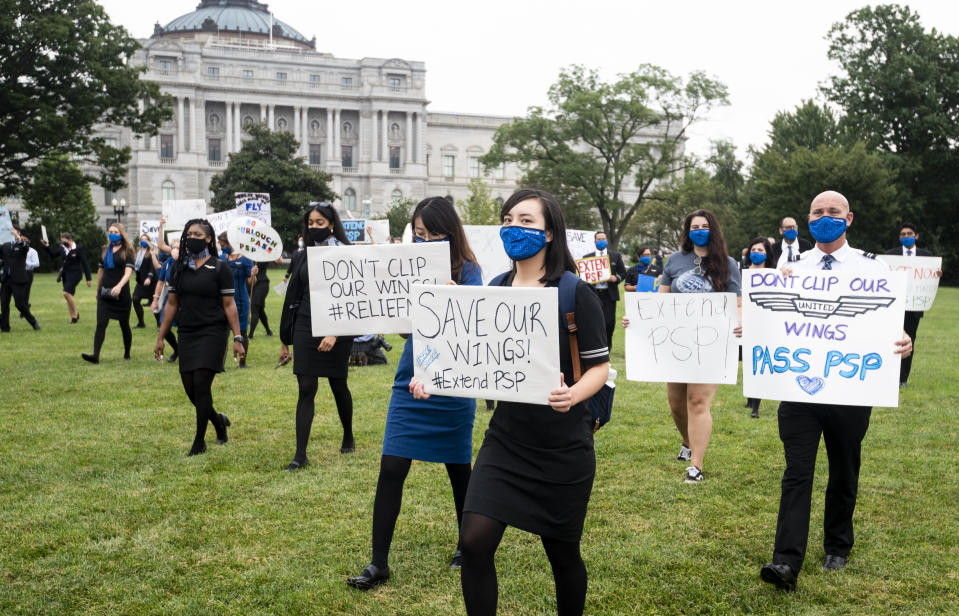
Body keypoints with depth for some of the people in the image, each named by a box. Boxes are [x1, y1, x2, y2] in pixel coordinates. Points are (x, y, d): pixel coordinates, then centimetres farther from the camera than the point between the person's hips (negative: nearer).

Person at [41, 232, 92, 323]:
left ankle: (75, 313, -7)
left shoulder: (78, 249, -9)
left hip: (75, 274, -7)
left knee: (66, 292, -22)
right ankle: (73, 317, 17)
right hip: (65, 273, 7)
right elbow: (53, 255, 23)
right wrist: (46, 247, 7)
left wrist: (88, 278, -10)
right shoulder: (62, 249, 8)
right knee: (69, 295, 8)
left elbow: (85, 264, -8)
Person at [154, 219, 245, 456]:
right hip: (186, 334, 5)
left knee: (201, 383, -11)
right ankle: (218, 421, 31)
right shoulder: (178, 268, 10)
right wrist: (160, 337, 11)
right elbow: (172, 304, 13)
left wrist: (237, 338, -10)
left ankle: (199, 441, 2)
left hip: (212, 332, -5)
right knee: (189, 387, 4)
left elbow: (229, 305, -4)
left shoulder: (219, 268, -3)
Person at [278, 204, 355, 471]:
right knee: (306, 389, -3)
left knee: (338, 386, 10)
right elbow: (292, 298, 12)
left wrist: (334, 333, -23)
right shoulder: (301, 257, 9)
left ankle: (348, 437, 35)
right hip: (305, 328, 3)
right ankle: (300, 454, -1)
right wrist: (285, 340, 13)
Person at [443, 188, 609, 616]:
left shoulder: (575, 294, -10)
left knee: (563, 552, 10)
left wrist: (573, 395, -28)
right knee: (474, 542, -7)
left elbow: (600, 366, -8)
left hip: (563, 447, -4)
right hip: (506, 438, 4)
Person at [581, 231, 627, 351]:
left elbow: (623, 273, 11)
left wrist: (616, 278, -9)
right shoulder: (586, 257, 10)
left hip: (609, 294, 0)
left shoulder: (615, 256, 11)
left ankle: (607, 346, 20)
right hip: (593, 294, 0)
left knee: (610, 322, -1)